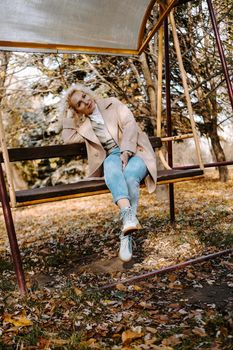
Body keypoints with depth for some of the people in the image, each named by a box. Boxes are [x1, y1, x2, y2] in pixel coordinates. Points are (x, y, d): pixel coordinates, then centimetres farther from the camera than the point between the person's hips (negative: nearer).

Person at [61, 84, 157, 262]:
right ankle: (128, 215, -57)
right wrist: (68, 114, 14)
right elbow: (68, 138, 11)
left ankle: (126, 234, -37)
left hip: (135, 151, -1)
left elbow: (130, 124, -2)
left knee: (130, 176, -36)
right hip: (113, 155, 2)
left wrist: (126, 152, -17)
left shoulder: (112, 103, 11)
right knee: (112, 167, -38)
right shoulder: (84, 124, 22)